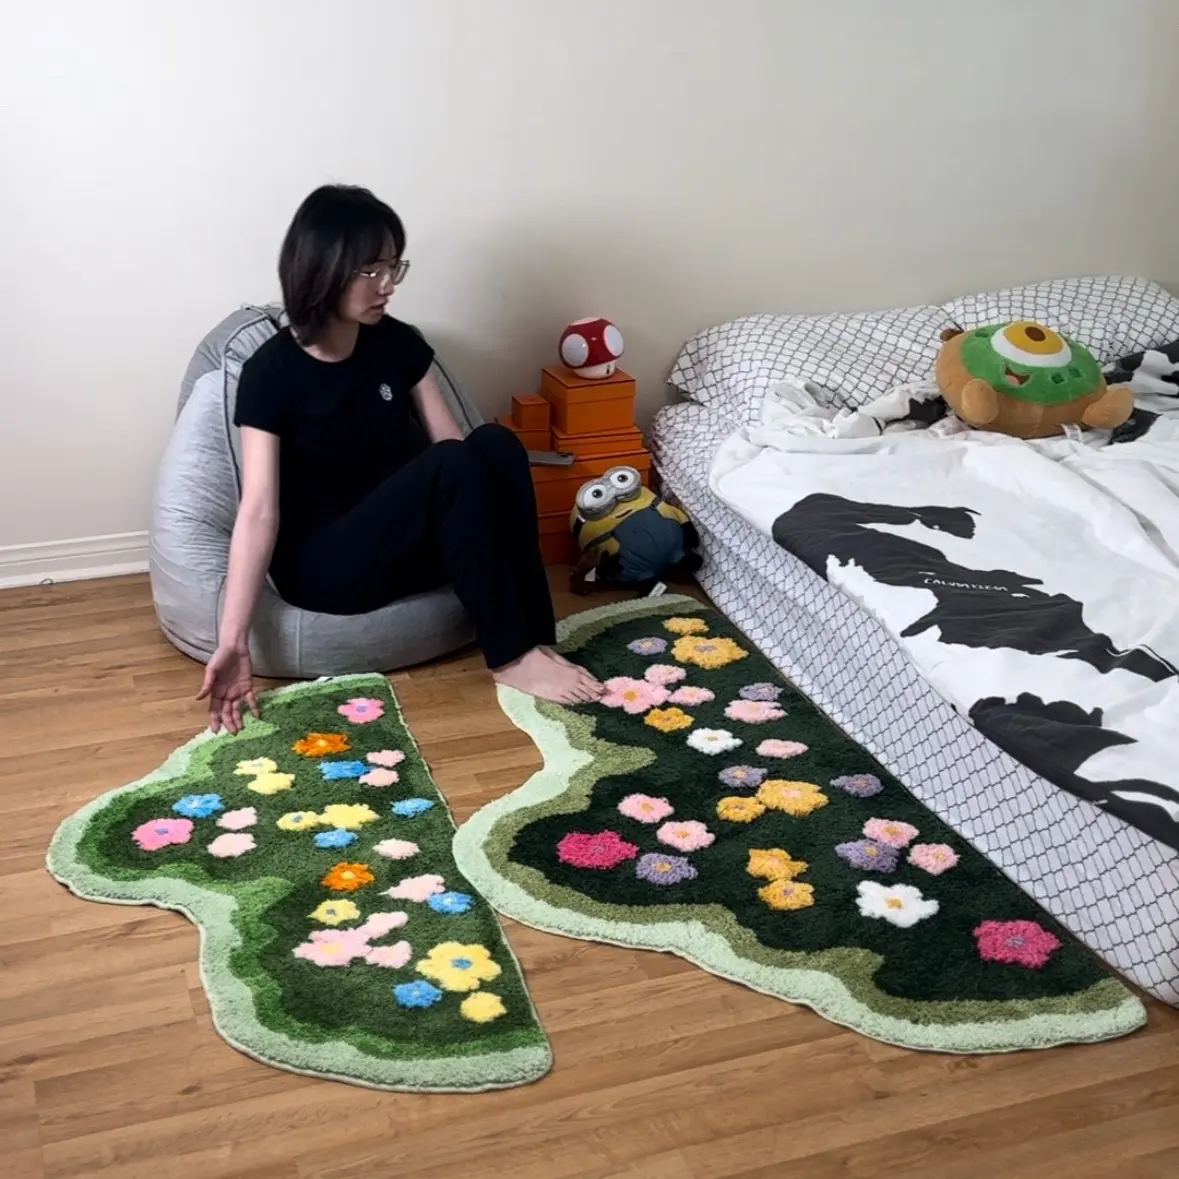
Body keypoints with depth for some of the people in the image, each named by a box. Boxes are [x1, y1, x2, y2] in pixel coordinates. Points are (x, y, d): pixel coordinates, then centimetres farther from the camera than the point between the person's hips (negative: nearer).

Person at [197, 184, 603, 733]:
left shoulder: (398, 343, 2)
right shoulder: (270, 373, -14)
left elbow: (452, 443, 1)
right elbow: (258, 511, -20)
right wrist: (232, 640, -28)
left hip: (411, 538, 5)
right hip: (322, 563, -5)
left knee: (496, 445, -23)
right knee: (453, 469, -31)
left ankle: (535, 639, -23)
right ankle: (510, 657, -23)